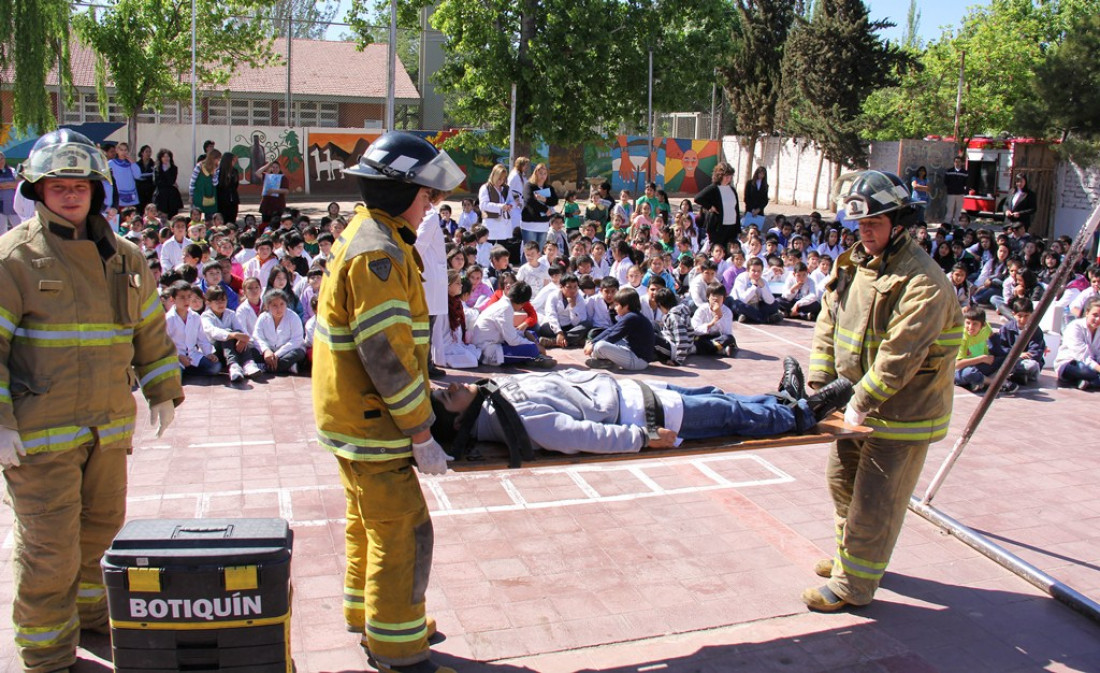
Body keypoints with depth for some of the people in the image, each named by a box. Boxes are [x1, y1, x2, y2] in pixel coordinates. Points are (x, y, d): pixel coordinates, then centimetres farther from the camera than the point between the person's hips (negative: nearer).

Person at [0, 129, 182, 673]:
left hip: (110, 426, 6)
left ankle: (87, 610, 44)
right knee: (49, 548, 0)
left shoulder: (124, 259, 10)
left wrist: (163, 392, 15)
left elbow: (151, 331, 18)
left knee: (102, 526, 20)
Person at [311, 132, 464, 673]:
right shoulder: (377, 252, -22)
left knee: (370, 521, 22)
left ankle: (371, 619, 39)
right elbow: (386, 353, -26)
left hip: (350, 414, 11)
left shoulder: (366, 235, 11)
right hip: (370, 422, -11)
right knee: (403, 532, -3)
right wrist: (421, 433, -21)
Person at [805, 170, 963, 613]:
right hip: (857, 402, 9)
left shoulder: (923, 282, -21)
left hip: (902, 411, -9)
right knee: (843, 482, 23)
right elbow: (828, 325, 6)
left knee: (874, 503, 1)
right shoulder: (853, 264, 5)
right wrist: (819, 386, -1)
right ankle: (850, 556, 43)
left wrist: (861, 404, -24)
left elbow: (900, 356, -26)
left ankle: (853, 585, 15)